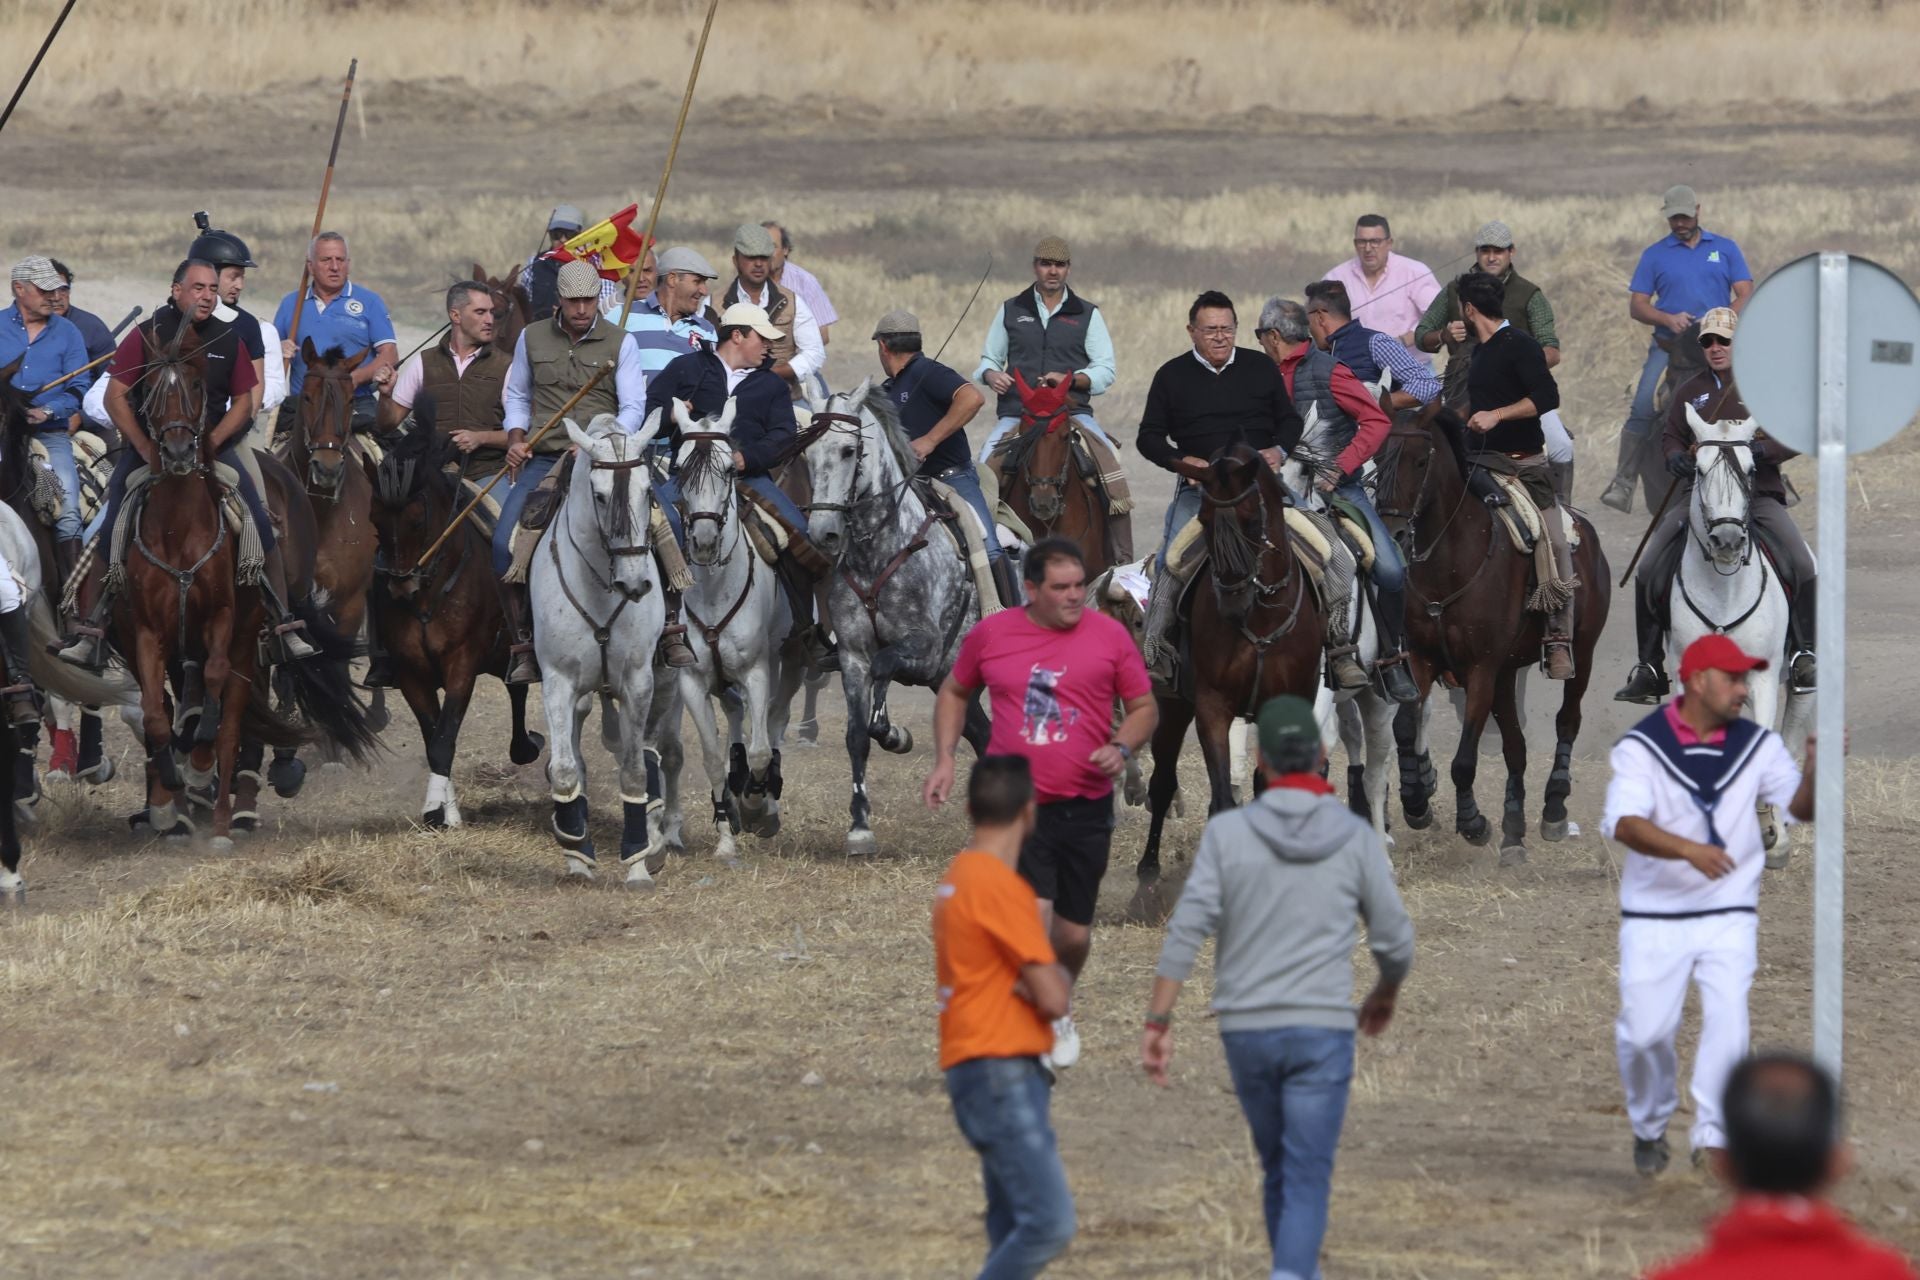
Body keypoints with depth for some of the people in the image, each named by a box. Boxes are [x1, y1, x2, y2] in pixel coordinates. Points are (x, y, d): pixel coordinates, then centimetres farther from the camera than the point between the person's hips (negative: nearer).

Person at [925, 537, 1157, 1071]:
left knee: (1073, 933, 11)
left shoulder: (1109, 636, -1)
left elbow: (1144, 709, 8)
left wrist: (1122, 747, -13)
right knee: (1032, 912, -20)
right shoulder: (990, 634, 1)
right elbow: (954, 692, 18)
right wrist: (944, 759, 6)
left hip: (1085, 808, 1)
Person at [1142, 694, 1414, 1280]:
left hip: (1247, 1032, 2)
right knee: (1306, 1187, -5)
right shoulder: (1356, 837, -4)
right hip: (1321, 1032, -2)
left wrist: (1157, 1022, -8)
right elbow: (1394, 941, 2)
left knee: (1281, 1170, 22)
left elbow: (1187, 929, -11)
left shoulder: (1227, 832, -4)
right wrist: (1385, 995, 24)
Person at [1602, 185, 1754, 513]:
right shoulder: (1655, 255, 13)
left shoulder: (1725, 249, 14)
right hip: (1668, 347, 0)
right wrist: (1668, 319, -11)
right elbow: (1636, 305, 8)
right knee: (1642, 409, -17)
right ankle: (1623, 482, -14)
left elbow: (1745, 295, 8)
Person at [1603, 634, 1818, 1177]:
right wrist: (1689, 850, -40)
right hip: (1654, 918, -1)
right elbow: (1625, 824, -24)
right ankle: (1650, 1128, 26)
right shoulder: (1641, 747, -10)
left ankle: (1712, 1140, -6)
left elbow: (1801, 808, -4)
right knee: (1644, 1031, 0)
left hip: (1729, 914, 2)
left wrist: (1815, 770, -26)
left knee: (1727, 1021, -14)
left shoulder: (1757, 745, 1)